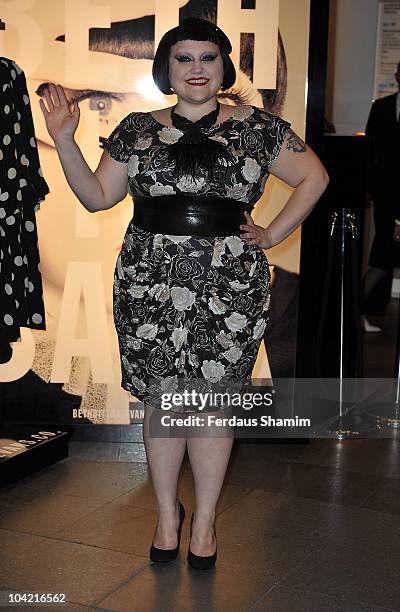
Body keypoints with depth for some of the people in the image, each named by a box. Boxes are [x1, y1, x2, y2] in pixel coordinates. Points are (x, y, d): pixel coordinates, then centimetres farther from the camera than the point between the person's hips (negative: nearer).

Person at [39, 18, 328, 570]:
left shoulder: (257, 127, 6)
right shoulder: (138, 129, 9)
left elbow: (313, 176, 12)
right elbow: (97, 196, 8)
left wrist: (274, 234, 4)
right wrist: (64, 139, -3)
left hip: (229, 284, -1)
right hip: (151, 281, 2)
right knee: (160, 397, 6)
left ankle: (205, 520, 20)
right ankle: (167, 513, 25)